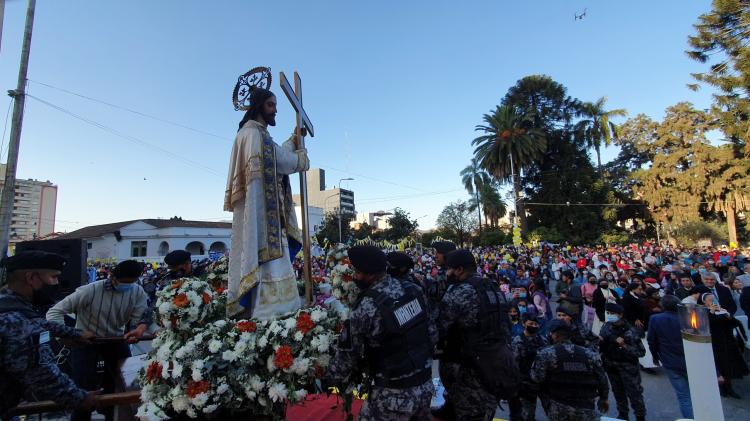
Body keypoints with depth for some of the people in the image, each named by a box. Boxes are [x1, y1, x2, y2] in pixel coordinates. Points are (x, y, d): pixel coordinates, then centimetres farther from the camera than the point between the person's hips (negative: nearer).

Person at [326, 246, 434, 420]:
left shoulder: (366, 308, -24)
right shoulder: (413, 289, -7)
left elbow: (347, 353, -11)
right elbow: (430, 330, 4)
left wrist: (331, 381, 6)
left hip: (394, 394, -6)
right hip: (426, 385, 6)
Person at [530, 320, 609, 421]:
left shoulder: (546, 353, -7)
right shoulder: (590, 354, 4)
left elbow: (537, 377, -13)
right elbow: (602, 379, 8)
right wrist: (604, 399, 27)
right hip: (587, 409, 3)